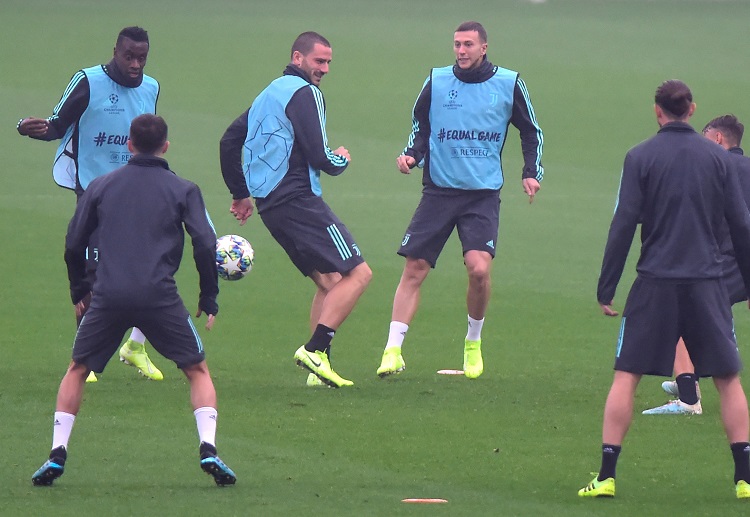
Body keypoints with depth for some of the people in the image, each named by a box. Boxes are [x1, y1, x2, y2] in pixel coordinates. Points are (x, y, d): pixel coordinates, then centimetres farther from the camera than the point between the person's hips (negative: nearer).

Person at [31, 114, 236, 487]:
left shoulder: (101, 186, 14)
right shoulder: (183, 190, 9)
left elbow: (74, 244, 13)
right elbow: (205, 245, 0)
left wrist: (78, 291, 26)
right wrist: (209, 300, 9)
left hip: (108, 295, 1)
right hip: (160, 297, -1)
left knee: (77, 370, 18)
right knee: (198, 371, 12)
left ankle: (57, 454, 5)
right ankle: (208, 450, -6)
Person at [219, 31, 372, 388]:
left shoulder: (269, 94, 21)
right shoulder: (304, 93, -9)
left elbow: (229, 140, 26)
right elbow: (319, 157, -16)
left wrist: (241, 193, 31)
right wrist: (341, 160, 6)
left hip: (270, 206, 10)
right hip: (297, 201, -10)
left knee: (329, 282, 15)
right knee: (357, 273, -10)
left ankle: (318, 367, 7)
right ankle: (314, 350, -20)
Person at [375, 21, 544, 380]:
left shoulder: (508, 83, 1)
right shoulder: (436, 81, 2)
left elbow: (530, 132, 14)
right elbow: (420, 125, 16)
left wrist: (532, 173, 3)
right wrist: (411, 155, -2)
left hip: (483, 193, -1)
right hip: (438, 189, 1)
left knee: (479, 268, -17)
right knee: (414, 269, -6)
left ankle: (474, 342, 8)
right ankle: (393, 351, -2)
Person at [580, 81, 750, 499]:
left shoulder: (641, 157, -1)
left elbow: (623, 225, -4)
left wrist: (606, 289, 0)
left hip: (655, 284, -1)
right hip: (707, 282, 1)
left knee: (626, 376, 4)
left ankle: (606, 476, -3)